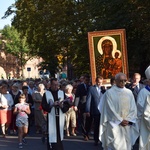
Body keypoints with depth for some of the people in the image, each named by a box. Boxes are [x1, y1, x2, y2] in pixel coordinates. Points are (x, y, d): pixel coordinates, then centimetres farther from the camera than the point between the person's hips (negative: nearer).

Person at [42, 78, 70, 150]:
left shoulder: (62, 93, 8)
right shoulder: (46, 94, 2)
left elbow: (67, 105, 5)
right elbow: (43, 106, -4)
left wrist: (62, 106, -15)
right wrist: (51, 105, -19)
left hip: (60, 118, 2)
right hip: (51, 119, -2)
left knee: (59, 137, 8)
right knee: (51, 137, -5)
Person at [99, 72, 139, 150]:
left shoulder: (129, 92, 7)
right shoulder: (109, 92, -5)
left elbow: (133, 108, 5)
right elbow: (110, 109, -8)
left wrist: (128, 120, -8)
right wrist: (120, 120, -11)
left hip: (127, 126, 4)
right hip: (114, 125, -4)